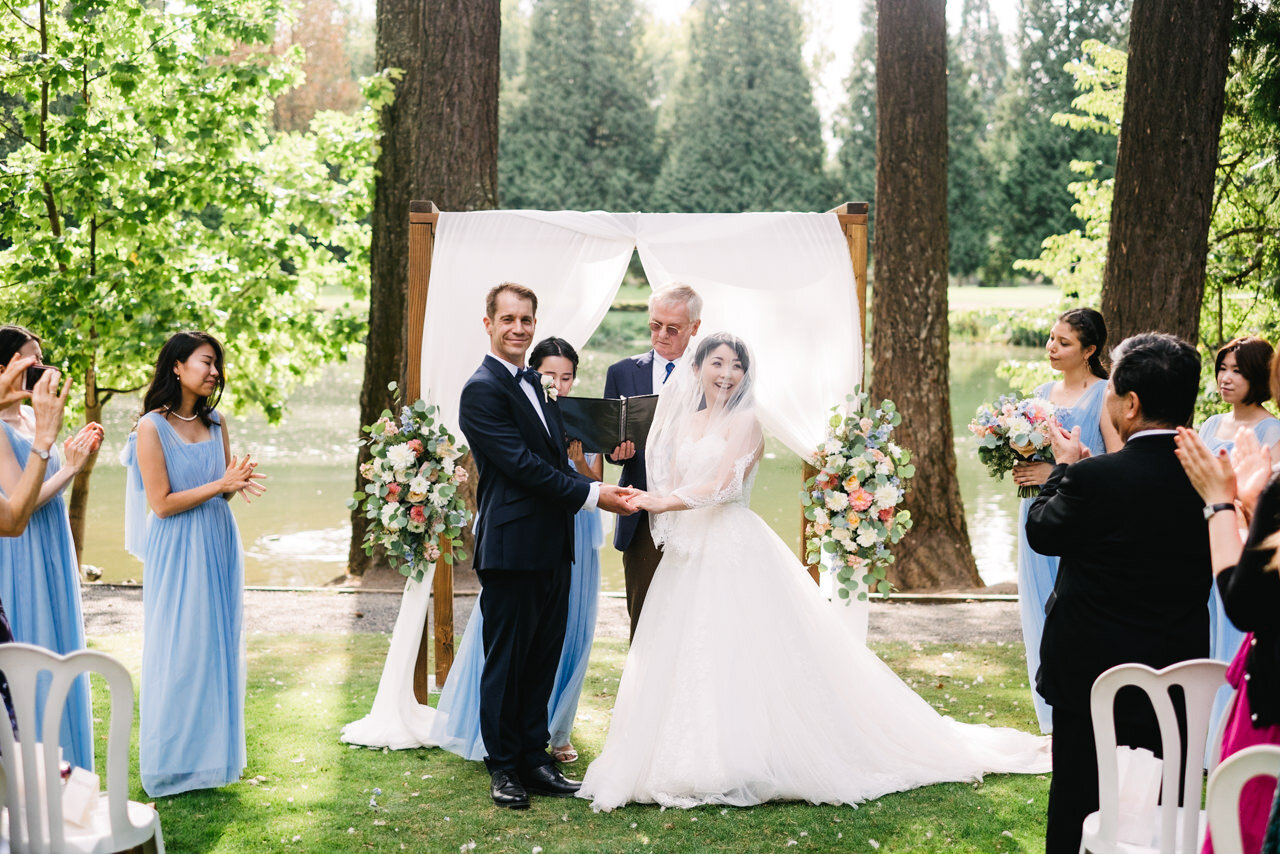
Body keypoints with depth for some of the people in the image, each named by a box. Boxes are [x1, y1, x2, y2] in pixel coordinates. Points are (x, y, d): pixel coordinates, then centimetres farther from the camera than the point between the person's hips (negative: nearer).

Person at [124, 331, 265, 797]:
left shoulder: (216, 423, 8)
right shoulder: (152, 427, -10)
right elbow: (162, 503, -13)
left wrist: (238, 482, -11)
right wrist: (219, 485, -18)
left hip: (219, 547, 6)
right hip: (178, 553, -6)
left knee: (219, 647, 9)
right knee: (179, 652, 0)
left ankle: (212, 752, 21)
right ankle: (174, 762, 14)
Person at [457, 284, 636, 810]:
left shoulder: (534, 383, 17)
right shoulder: (483, 390, -12)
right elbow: (523, 465, -18)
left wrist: (595, 489, 1)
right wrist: (593, 494, -16)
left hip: (551, 548, 8)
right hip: (512, 547, -8)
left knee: (543, 661, 13)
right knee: (506, 662, 4)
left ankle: (534, 759, 23)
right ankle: (503, 767, 15)